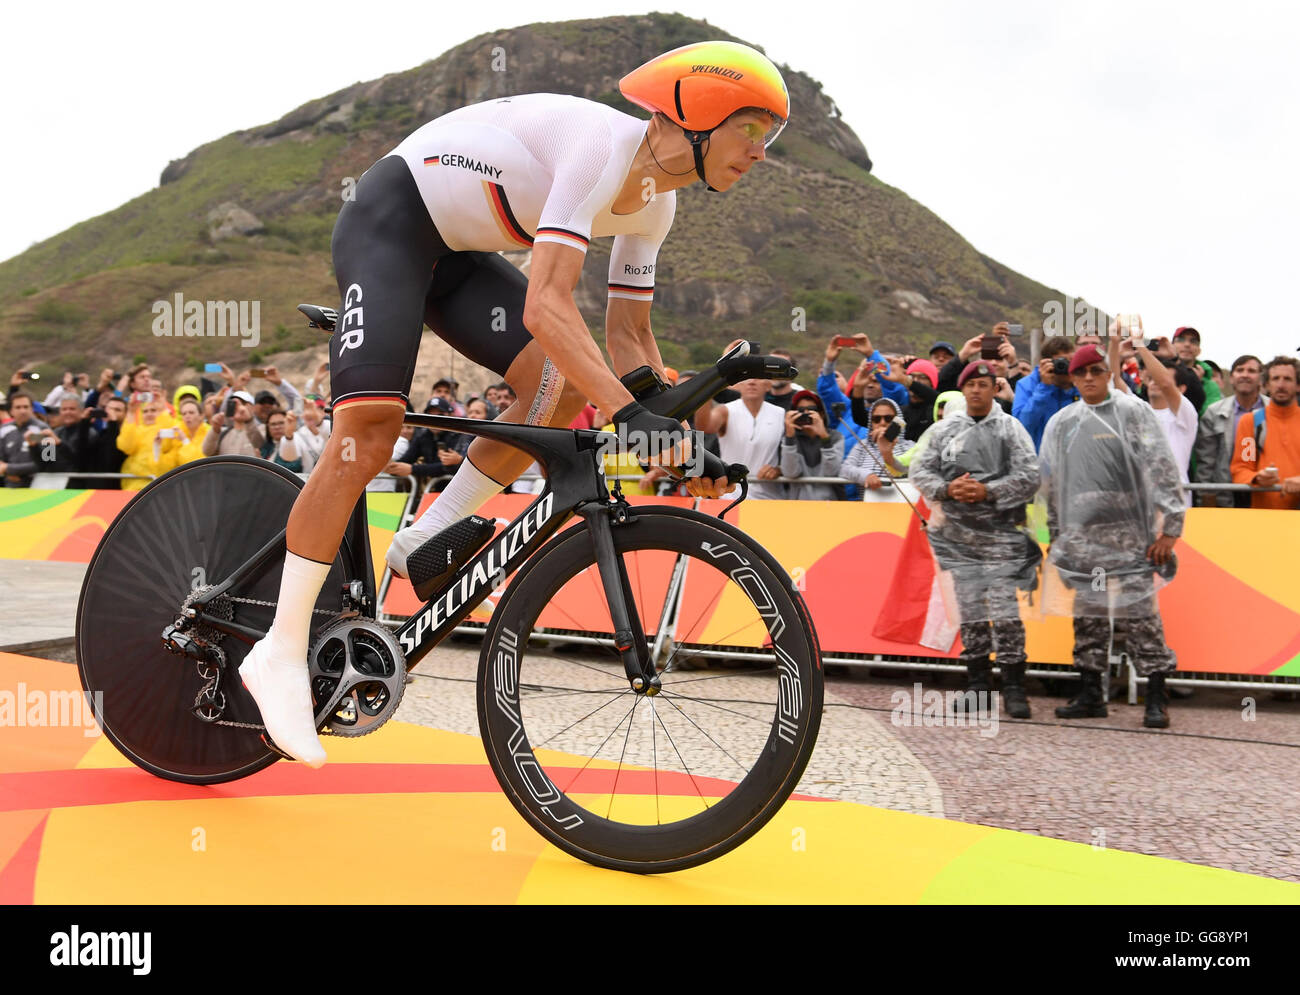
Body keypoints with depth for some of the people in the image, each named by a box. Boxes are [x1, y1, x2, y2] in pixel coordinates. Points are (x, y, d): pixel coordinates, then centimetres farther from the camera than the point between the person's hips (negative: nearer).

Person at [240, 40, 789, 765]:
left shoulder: (654, 201, -2)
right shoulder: (603, 146, -30)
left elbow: (631, 336, 4)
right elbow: (546, 303, -40)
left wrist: (681, 441, -7)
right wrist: (631, 416, -48)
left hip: (457, 252, 9)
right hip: (392, 221, -8)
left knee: (562, 387, -12)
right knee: (368, 437, -19)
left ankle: (426, 545, 1)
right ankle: (281, 655, -9)